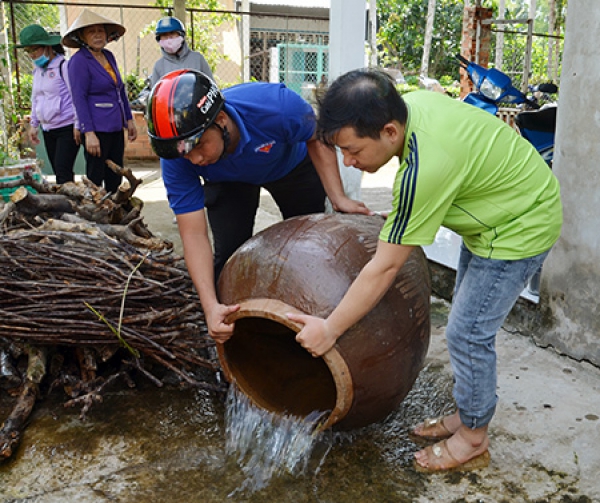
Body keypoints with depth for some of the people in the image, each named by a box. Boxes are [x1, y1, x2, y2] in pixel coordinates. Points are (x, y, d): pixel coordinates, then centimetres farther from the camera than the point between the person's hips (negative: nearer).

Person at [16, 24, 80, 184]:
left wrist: (78, 125, -16)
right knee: (58, 171, 8)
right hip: (48, 130, 8)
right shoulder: (37, 69, 15)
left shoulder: (63, 66, -10)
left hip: (67, 128, -8)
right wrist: (34, 124, 21)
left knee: (63, 172, -13)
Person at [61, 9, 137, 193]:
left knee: (115, 180, 12)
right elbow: (79, 99, -15)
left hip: (116, 128, 7)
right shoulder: (79, 61, -10)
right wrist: (89, 133, -20)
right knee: (95, 179, 0)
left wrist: (129, 120, 17)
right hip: (97, 129, -7)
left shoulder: (109, 56, 11)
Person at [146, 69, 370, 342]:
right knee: (229, 252, -12)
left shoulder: (276, 106, -44)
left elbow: (317, 139, -22)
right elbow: (194, 234, -35)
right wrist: (211, 306, -44)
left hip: (292, 164, 0)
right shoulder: (176, 159, -36)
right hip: (227, 182, 0)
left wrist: (338, 197, -28)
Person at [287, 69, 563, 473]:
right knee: (468, 324, 16)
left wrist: (330, 329, -23)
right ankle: (466, 416, 32)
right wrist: (400, 219, 11)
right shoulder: (410, 103, -12)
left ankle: (473, 441, 16)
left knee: (468, 333, -4)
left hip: (519, 227, -10)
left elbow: (384, 268, -31)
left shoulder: (425, 169, -37)